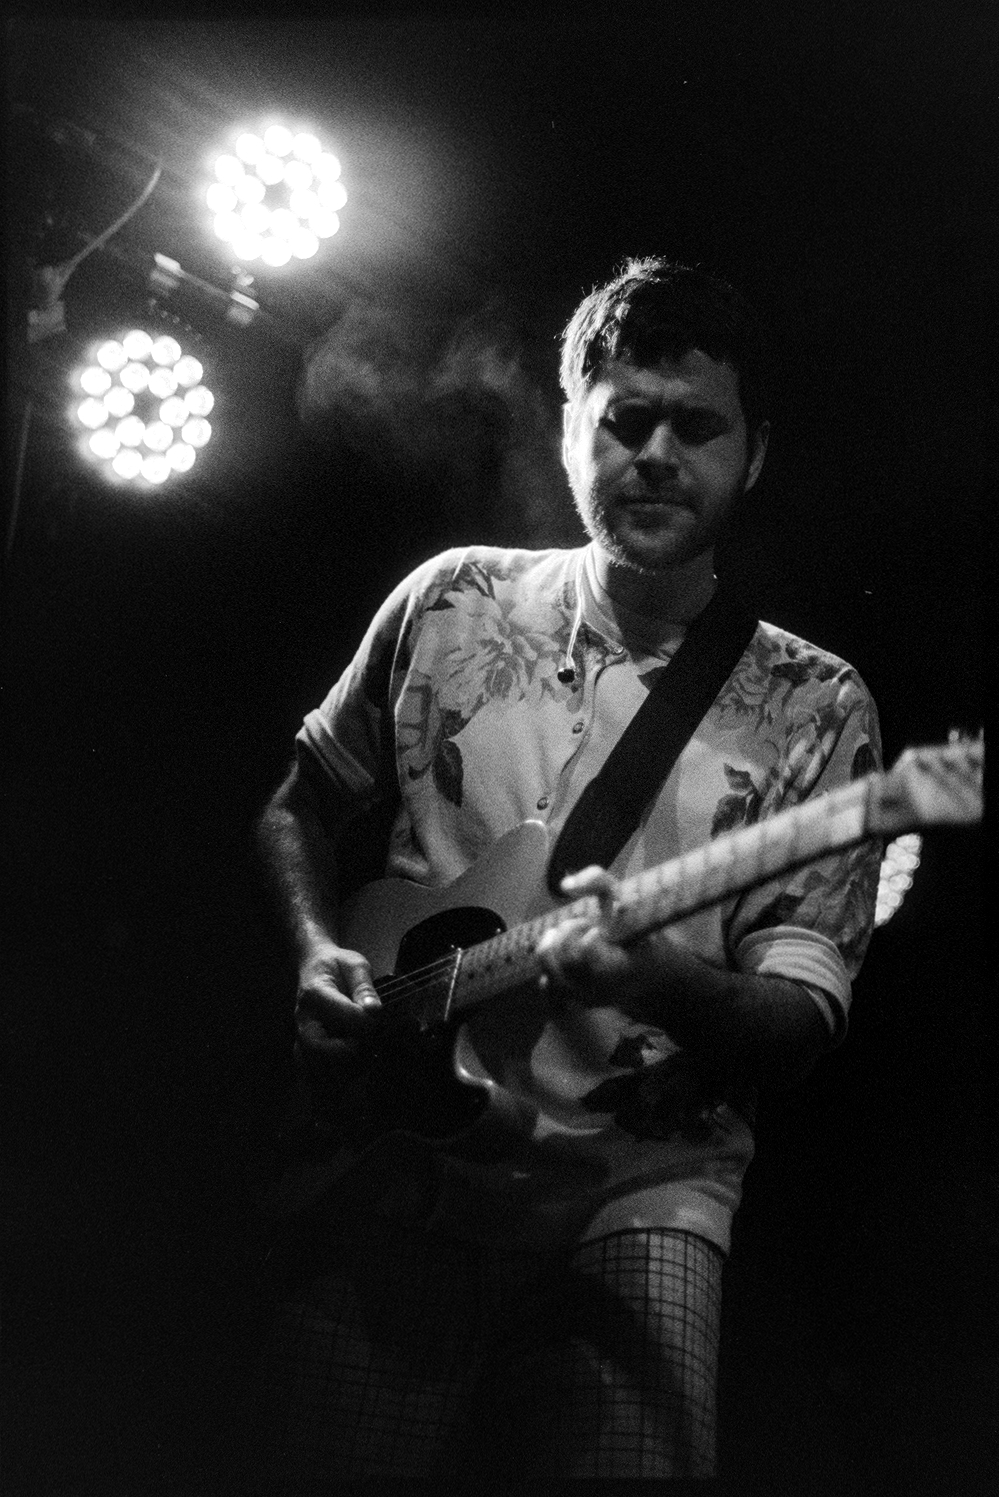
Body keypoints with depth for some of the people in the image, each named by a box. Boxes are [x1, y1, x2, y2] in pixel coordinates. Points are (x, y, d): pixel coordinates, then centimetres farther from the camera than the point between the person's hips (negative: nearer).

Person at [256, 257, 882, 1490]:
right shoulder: (452, 604, 8)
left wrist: (653, 979, -23)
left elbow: (800, 1022, -3)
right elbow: (304, 802, 21)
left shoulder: (812, 709, 2)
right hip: (396, 1153, 2)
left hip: (634, 1189, -1)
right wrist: (316, 953, 2)